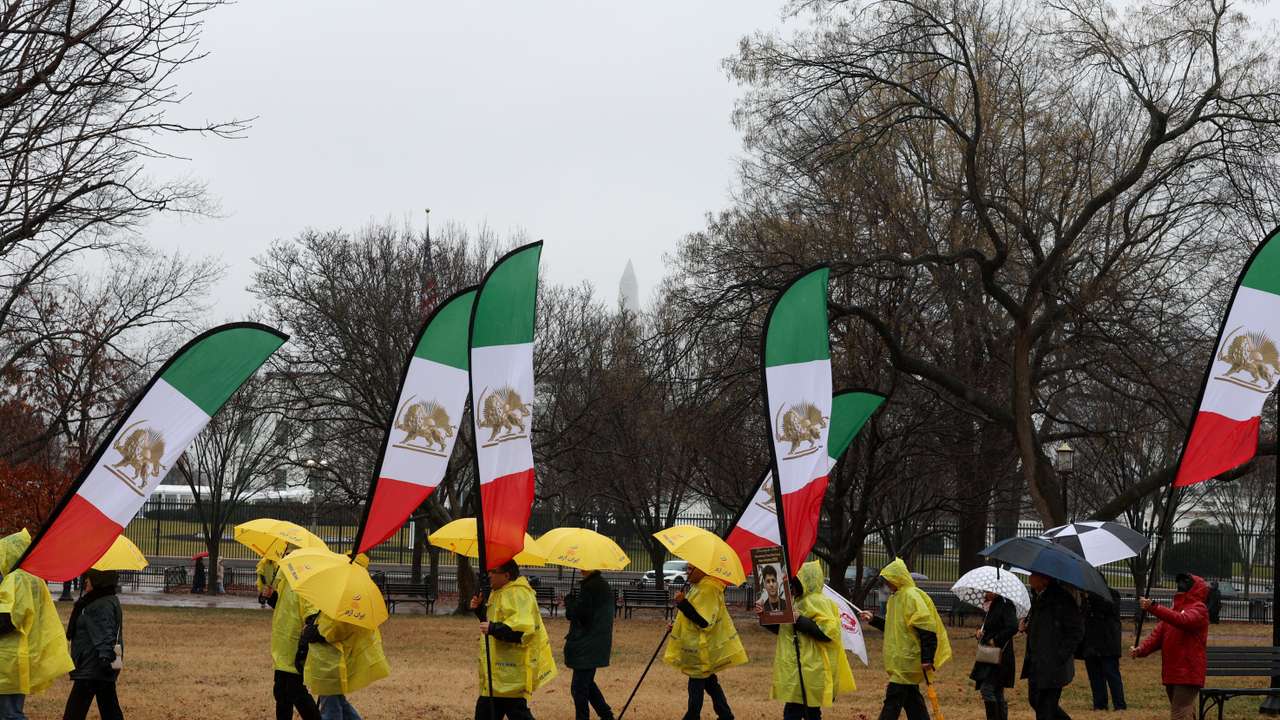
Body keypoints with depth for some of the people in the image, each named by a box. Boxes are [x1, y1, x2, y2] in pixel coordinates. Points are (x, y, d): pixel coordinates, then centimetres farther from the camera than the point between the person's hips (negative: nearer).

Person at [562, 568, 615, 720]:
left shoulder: (589, 587, -19)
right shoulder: (603, 585, 12)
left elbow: (578, 613, -20)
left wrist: (569, 601, -3)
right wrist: (572, 604, 8)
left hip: (586, 647, -10)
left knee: (579, 687, -4)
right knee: (587, 683, 22)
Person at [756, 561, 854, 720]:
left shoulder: (817, 602, -13)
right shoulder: (799, 601, 17)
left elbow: (828, 631, -23)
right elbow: (781, 628, 26)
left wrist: (800, 621, -22)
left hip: (809, 670, -10)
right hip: (798, 670, 10)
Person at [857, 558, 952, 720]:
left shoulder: (912, 597, -16)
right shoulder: (896, 598, 15)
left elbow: (927, 629, -21)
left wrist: (927, 658, -24)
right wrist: (873, 620, 17)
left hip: (907, 659, -10)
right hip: (900, 658, 10)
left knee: (893, 698, -10)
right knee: (911, 698, 13)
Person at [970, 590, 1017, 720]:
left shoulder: (1006, 605, -12)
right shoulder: (990, 607, 15)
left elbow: (1012, 628, -25)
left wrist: (996, 640, -19)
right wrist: (980, 631, 5)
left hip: (999, 655, -9)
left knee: (987, 689, -16)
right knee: (997, 693, 13)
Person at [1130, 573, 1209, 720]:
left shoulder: (1199, 609, -5)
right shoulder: (1175, 609, 20)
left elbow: (1183, 620, -26)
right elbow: (1158, 633, 11)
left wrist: (1153, 608, -36)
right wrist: (1141, 650, -8)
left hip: (1188, 674, -8)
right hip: (1171, 674, 8)